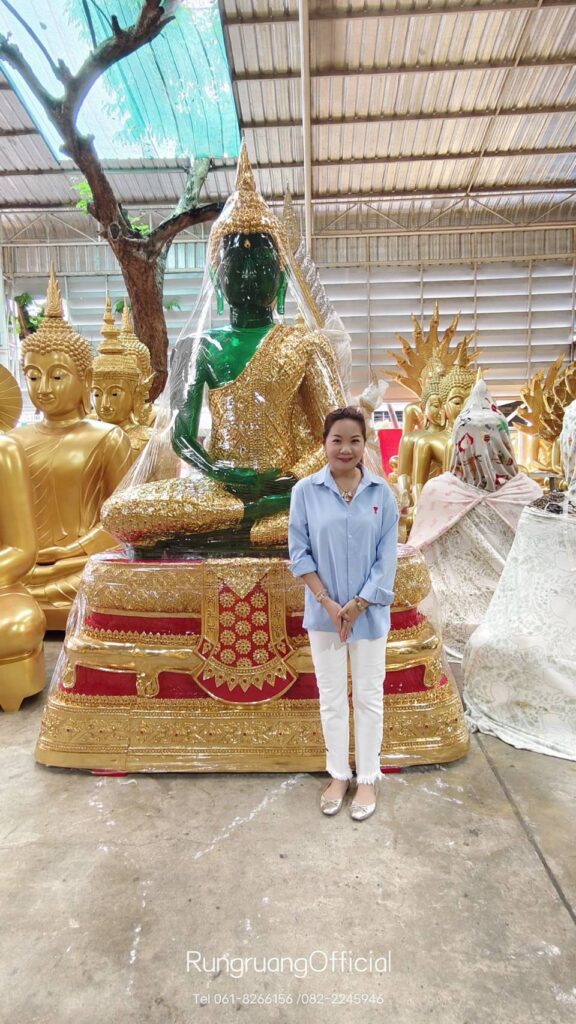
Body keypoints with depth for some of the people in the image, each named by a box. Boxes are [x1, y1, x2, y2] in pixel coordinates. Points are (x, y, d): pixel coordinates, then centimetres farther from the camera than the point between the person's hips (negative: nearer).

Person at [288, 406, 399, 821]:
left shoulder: (381, 493, -6)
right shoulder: (306, 491, -8)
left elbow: (387, 558, -5)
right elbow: (299, 553, -6)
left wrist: (358, 604, -12)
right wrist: (328, 603, -13)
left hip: (369, 613, 0)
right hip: (324, 613, 0)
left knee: (369, 697, 13)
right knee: (332, 697, 14)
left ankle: (367, 778, 32)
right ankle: (339, 774, 34)